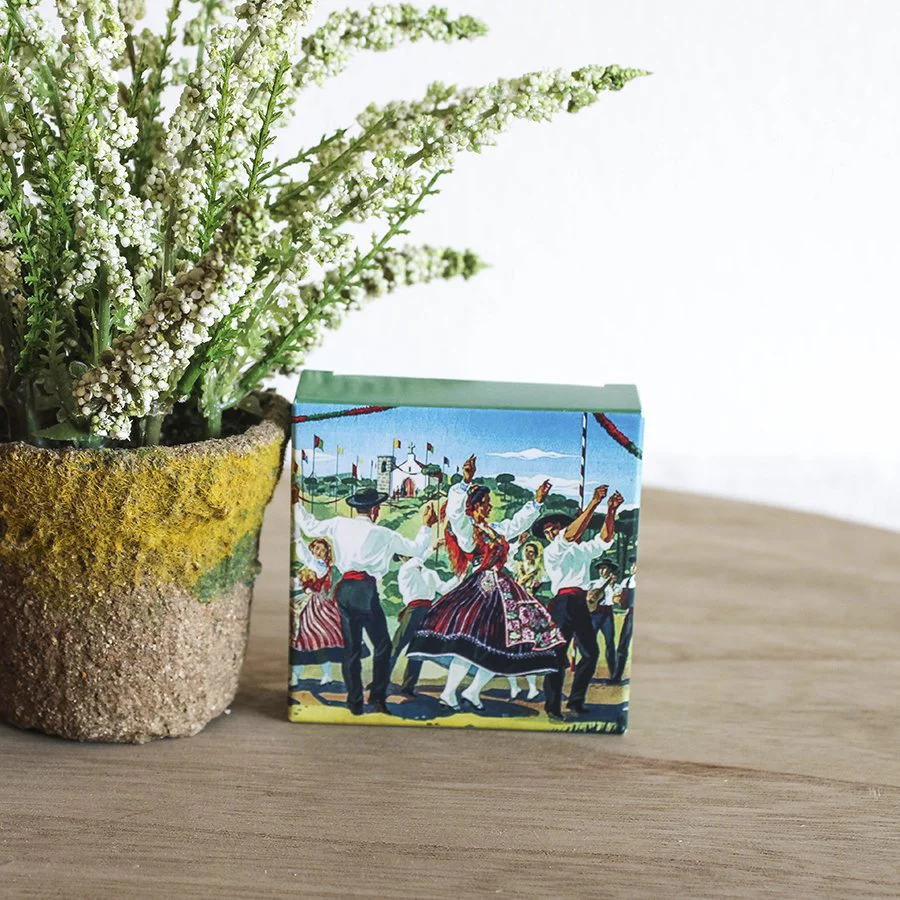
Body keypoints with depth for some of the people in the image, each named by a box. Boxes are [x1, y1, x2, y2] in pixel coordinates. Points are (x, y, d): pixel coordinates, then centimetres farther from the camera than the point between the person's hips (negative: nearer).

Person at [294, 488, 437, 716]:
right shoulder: (383, 535, 0)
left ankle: (355, 702, 11)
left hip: (345, 589, 4)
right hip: (366, 590, -4)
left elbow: (311, 527, 18)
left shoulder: (340, 524, 7)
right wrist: (426, 526, 22)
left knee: (351, 647, 9)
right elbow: (417, 549, 7)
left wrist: (296, 507, 32)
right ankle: (377, 697, 1)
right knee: (382, 645, 7)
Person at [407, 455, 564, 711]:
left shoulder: (494, 529, 18)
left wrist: (537, 502, 29)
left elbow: (518, 522, 32)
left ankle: (473, 691, 13)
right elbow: (455, 510, -24)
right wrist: (466, 483, -32)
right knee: (470, 640, -19)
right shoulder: (465, 527, -5)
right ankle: (449, 692, -8)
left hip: (502, 589, 8)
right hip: (479, 589, -8)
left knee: (504, 642, 4)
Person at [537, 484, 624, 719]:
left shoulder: (582, 550, 23)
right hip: (563, 602, -7)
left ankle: (576, 700, 14)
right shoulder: (551, 552, 1)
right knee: (558, 655, -10)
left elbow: (605, 539, 16)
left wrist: (611, 510, 2)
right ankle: (552, 706, -8)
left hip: (581, 604, 7)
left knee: (591, 652, 5)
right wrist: (594, 503, -17)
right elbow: (571, 534, -13)